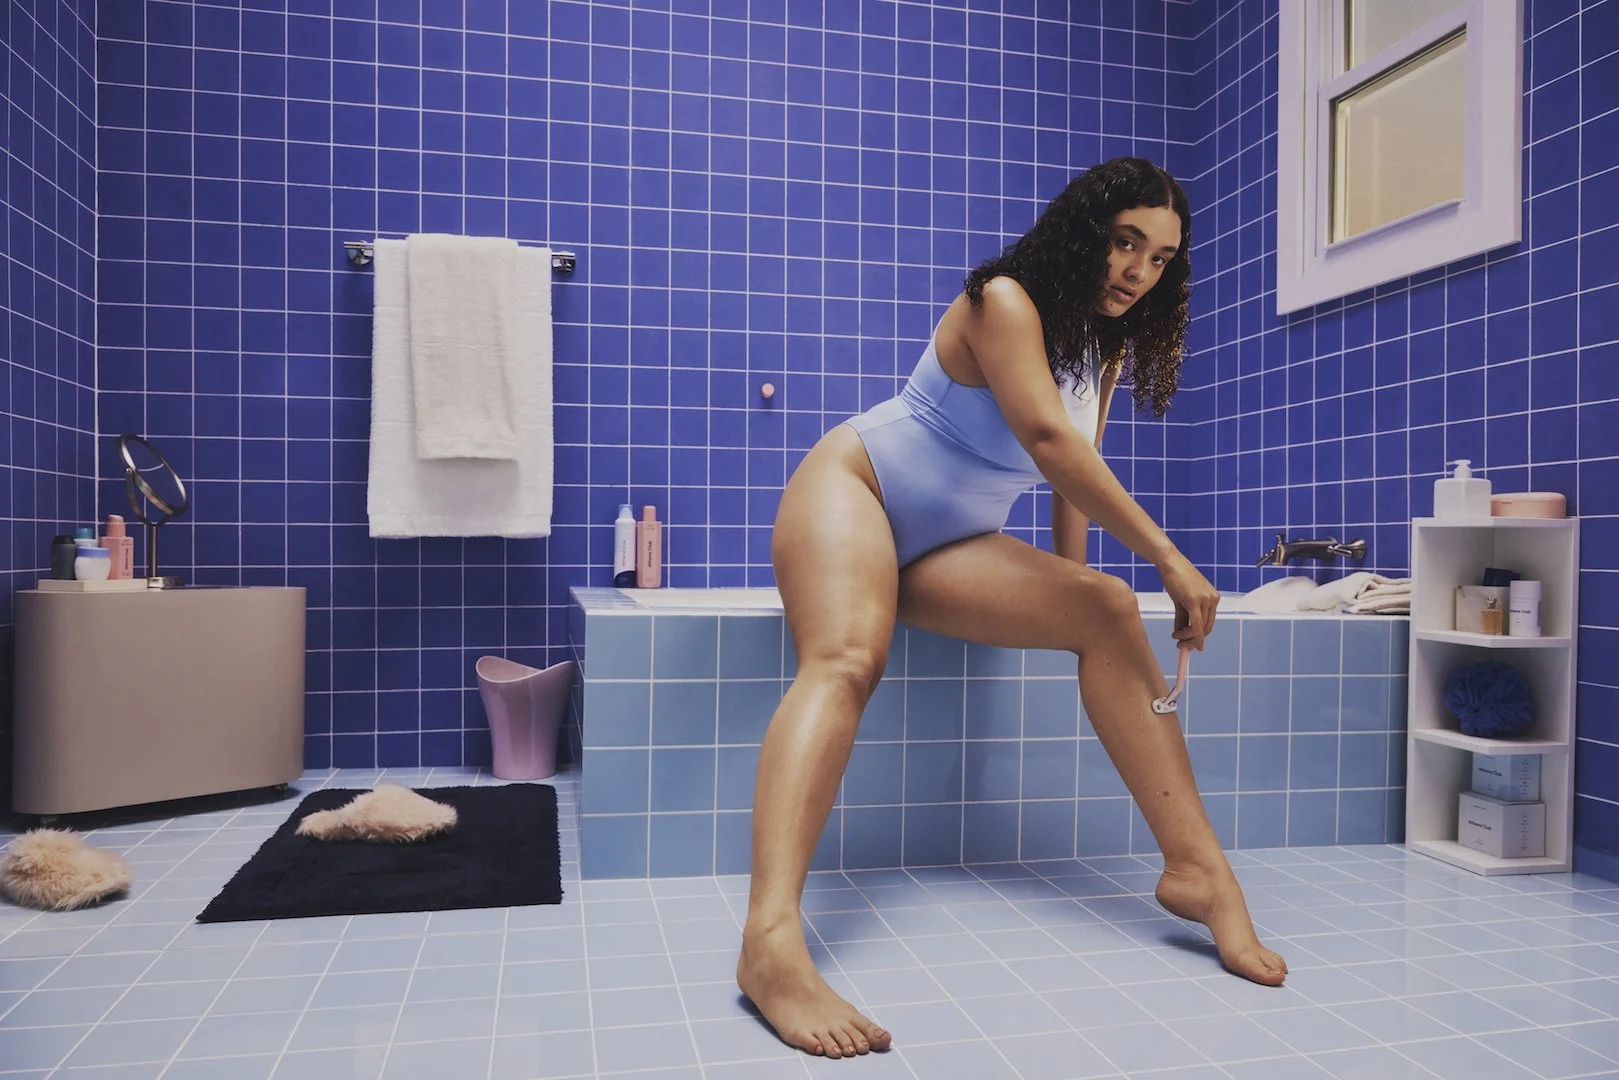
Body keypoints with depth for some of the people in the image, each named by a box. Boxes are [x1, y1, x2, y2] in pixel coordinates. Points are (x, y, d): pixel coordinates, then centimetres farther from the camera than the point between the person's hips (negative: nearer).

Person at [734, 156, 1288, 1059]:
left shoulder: (1107, 345, 13)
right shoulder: (1006, 300, -13)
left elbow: (1073, 475, 15)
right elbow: (1048, 439, -25)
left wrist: (1072, 592, 11)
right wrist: (1168, 557, -25)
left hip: (947, 547, 7)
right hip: (854, 486, -6)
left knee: (1108, 613, -17)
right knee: (847, 658, -36)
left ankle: (1199, 868, -21)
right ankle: (773, 940, -53)